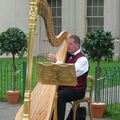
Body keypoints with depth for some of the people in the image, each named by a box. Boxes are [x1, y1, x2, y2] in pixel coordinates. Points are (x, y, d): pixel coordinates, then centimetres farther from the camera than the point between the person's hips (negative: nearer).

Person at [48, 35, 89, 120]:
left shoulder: (82, 59, -11)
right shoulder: (67, 55, 12)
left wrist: (56, 61, -23)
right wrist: (53, 59, 1)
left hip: (77, 90, -7)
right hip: (64, 86, 7)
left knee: (59, 95, -32)